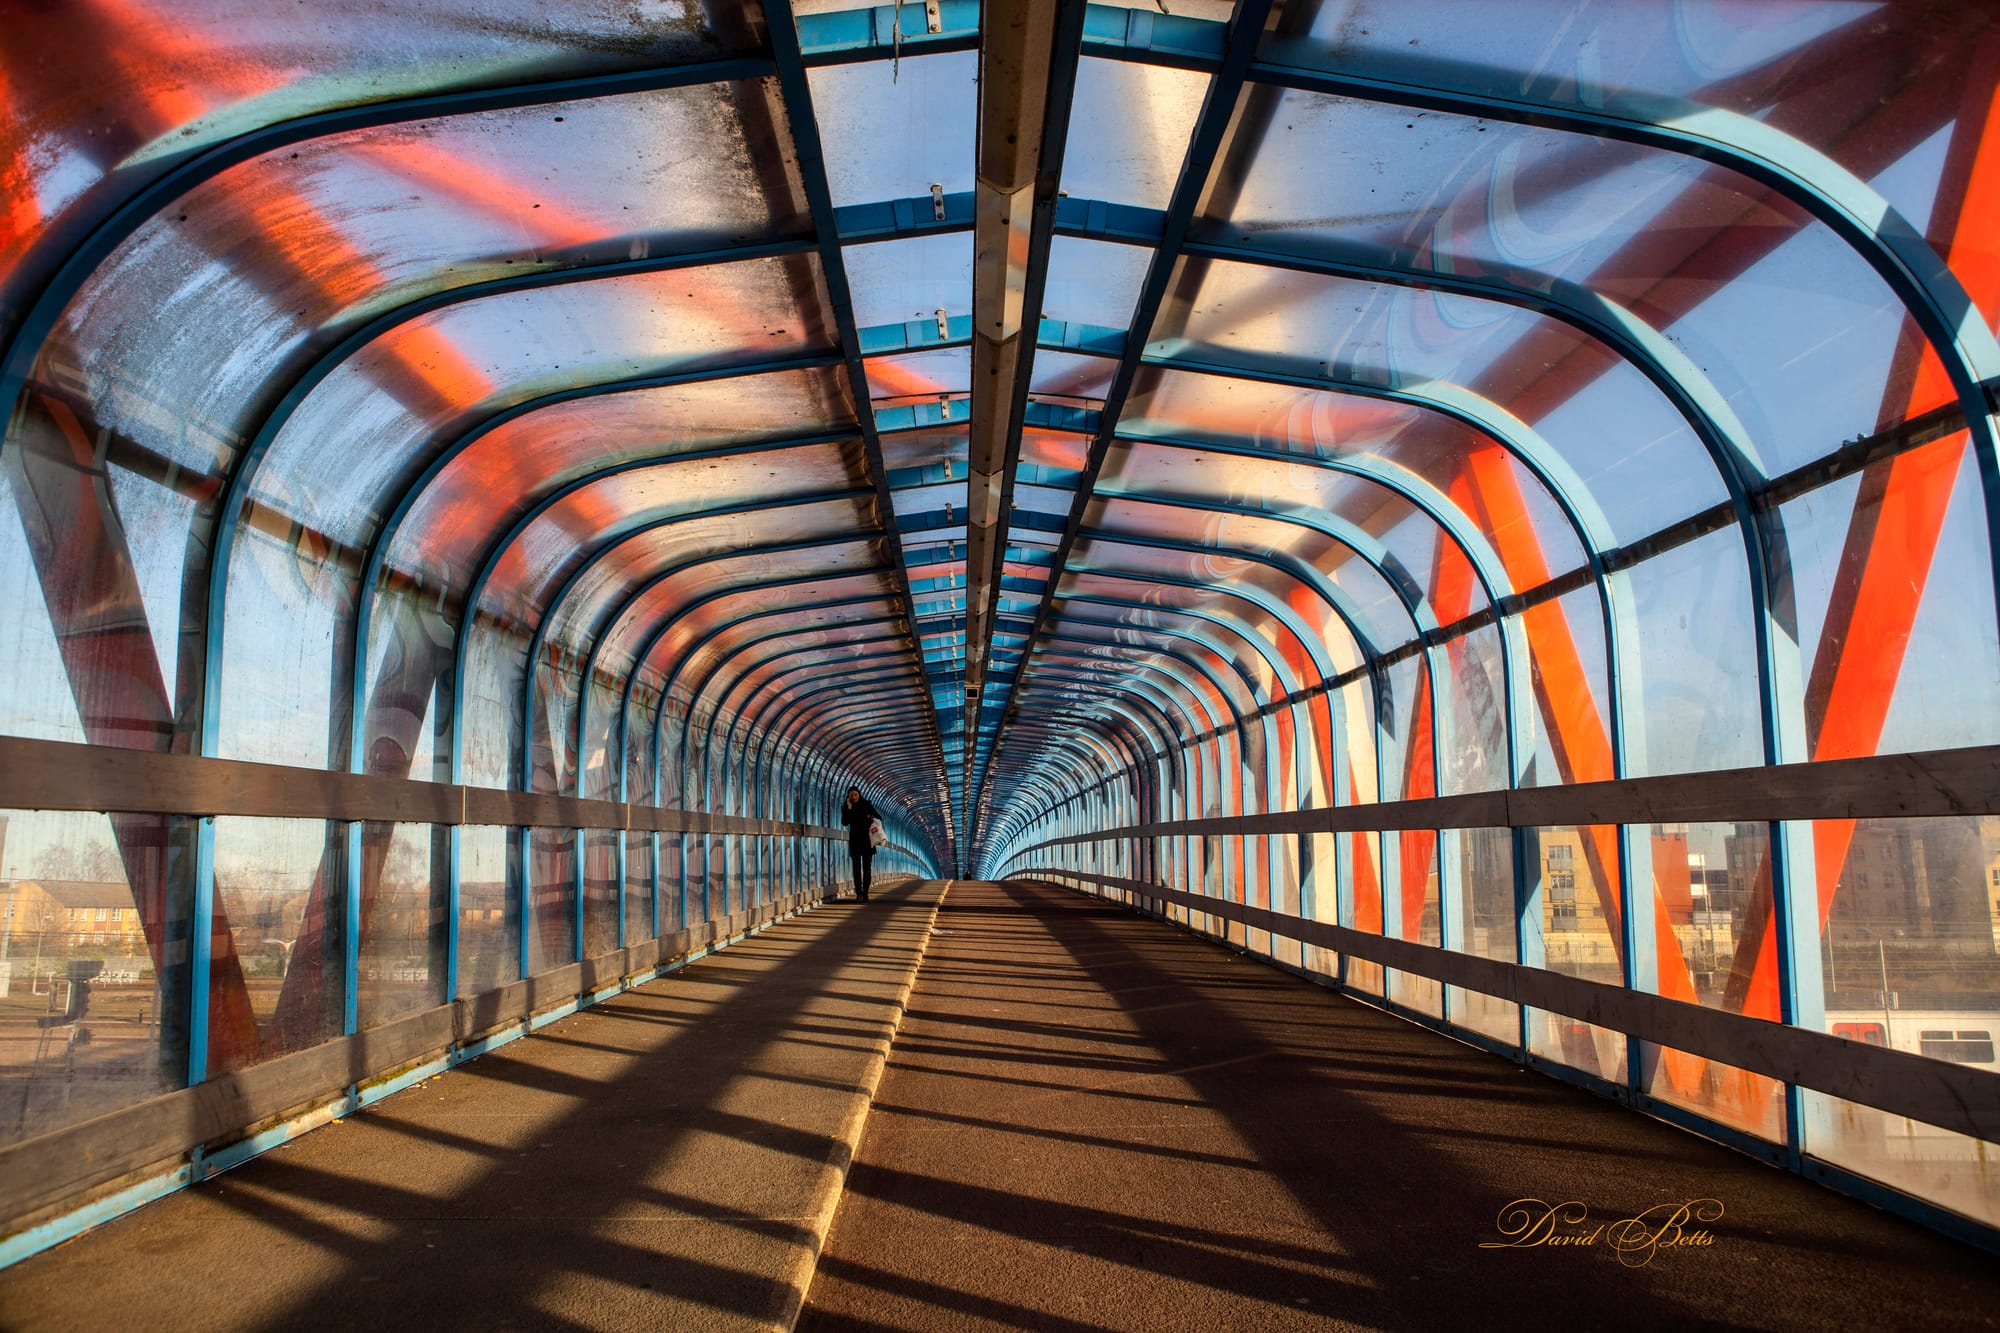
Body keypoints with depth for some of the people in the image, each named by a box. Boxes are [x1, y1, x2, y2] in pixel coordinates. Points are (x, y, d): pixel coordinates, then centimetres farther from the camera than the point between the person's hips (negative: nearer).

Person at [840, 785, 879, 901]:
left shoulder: (866, 805, 2)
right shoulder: (846, 807, 3)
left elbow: (878, 817, 2)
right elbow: (844, 822, -11)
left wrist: (873, 818, -20)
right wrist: (849, 809, -18)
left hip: (867, 840, 0)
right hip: (855, 841, 0)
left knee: (867, 867, 2)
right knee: (857, 867, -5)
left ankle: (865, 893, 7)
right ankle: (859, 893, -7)